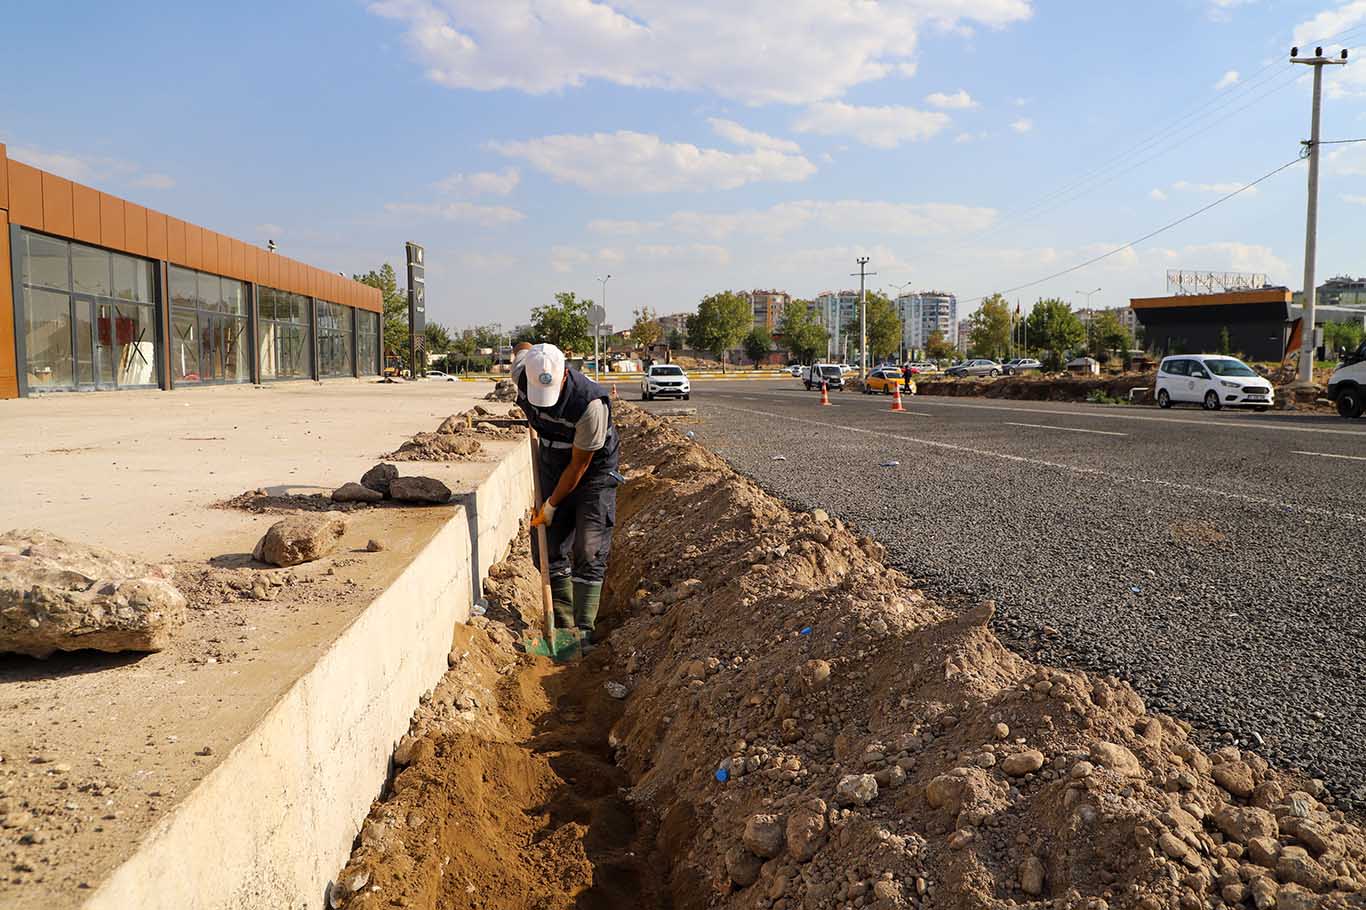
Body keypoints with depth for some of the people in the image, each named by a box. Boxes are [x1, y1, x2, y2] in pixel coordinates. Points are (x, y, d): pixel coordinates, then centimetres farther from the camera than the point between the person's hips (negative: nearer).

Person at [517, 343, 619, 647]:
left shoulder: (591, 404, -35)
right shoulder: (525, 379, -17)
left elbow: (579, 465, -24)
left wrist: (551, 506, -14)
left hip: (594, 472, -5)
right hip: (552, 466, 6)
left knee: (588, 553, -9)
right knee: (553, 549, 5)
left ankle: (584, 631, -2)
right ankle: (563, 627, 14)